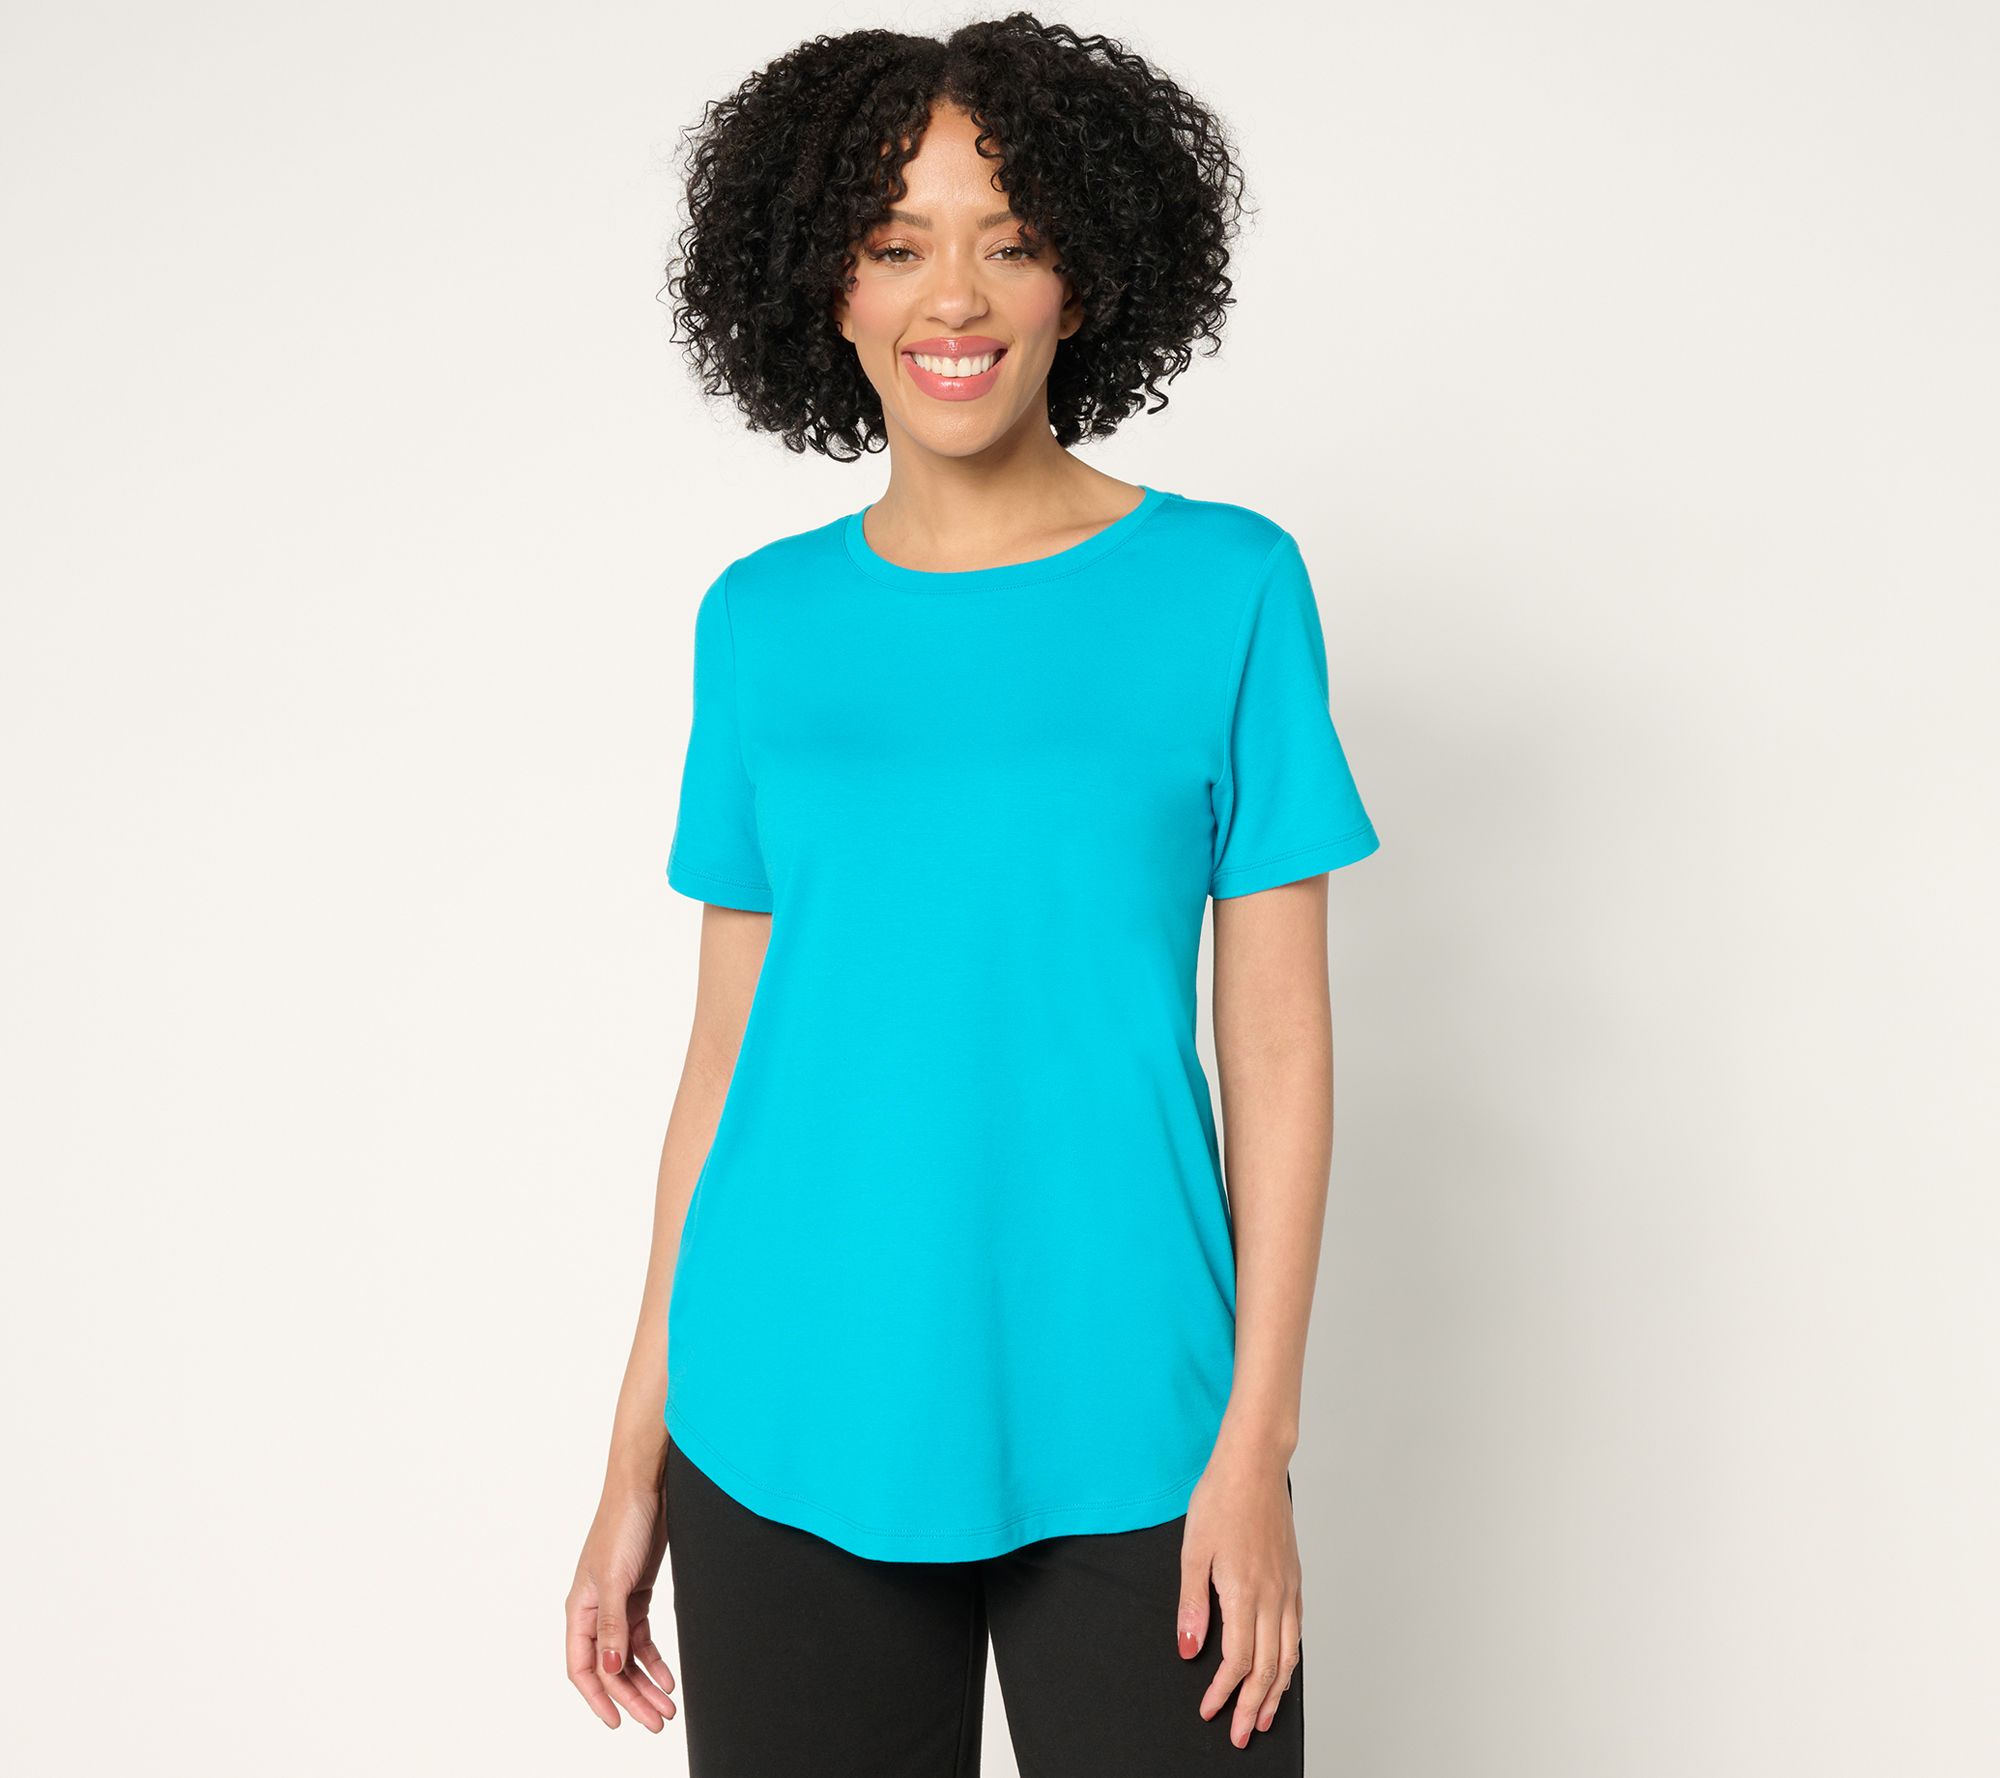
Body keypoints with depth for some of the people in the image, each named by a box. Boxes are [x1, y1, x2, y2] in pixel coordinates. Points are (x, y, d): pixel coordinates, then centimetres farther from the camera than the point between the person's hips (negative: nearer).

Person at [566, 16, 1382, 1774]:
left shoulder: (1226, 585, -1)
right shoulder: (761, 621, 5)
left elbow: (1278, 1044, -3)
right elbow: (727, 1045, 7)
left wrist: (1258, 1439, -8)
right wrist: (637, 1458, 6)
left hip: (1125, 1444, -2)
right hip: (788, 1439, 2)